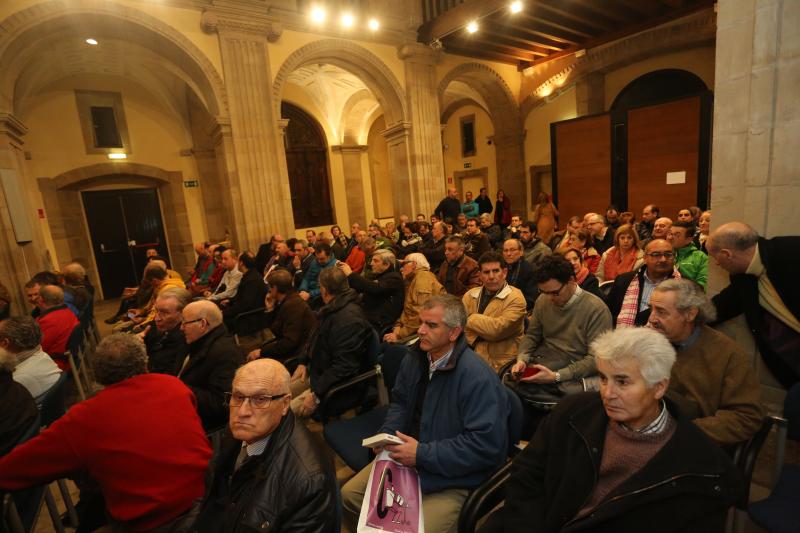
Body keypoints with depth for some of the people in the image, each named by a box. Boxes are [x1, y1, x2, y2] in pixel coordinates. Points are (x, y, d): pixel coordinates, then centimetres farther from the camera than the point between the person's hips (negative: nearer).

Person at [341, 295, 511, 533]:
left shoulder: (479, 378, -26)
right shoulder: (414, 358, -1)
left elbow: (486, 444, -27)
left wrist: (423, 454, -25)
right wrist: (387, 434, -6)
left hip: (452, 480, -6)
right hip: (408, 457, 7)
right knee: (349, 495, 4)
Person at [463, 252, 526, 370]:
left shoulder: (515, 298, -7)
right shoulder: (470, 295, 10)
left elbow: (498, 329, -18)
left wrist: (470, 319, -7)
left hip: (502, 364, -4)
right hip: (472, 358, 4)